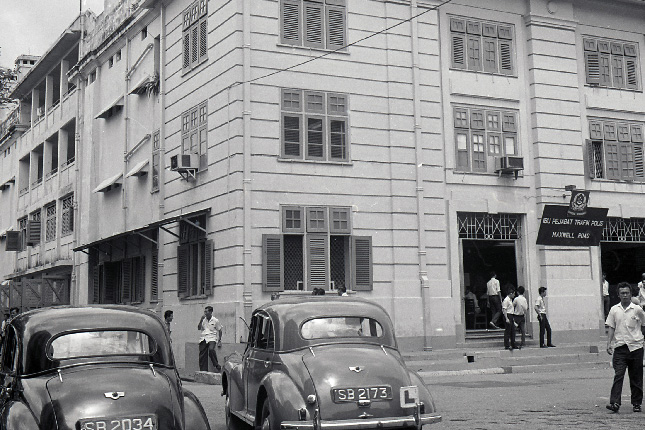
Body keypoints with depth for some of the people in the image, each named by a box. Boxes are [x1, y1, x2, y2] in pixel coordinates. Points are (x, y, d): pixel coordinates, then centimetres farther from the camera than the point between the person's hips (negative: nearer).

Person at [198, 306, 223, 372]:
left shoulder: (215, 320, 3)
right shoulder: (203, 320, 14)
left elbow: (220, 331, 7)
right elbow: (199, 328, 7)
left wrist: (219, 341, 3)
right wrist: (201, 320, -4)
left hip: (212, 338, -4)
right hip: (203, 338, 4)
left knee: (211, 349, -32)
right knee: (202, 356, -3)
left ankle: (216, 365, -17)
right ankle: (203, 371, 4)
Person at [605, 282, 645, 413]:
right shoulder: (614, 310, 5)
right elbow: (611, 327, 7)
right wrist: (609, 343, -2)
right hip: (620, 347, 0)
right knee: (618, 375, -9)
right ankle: (615, 403, -15)